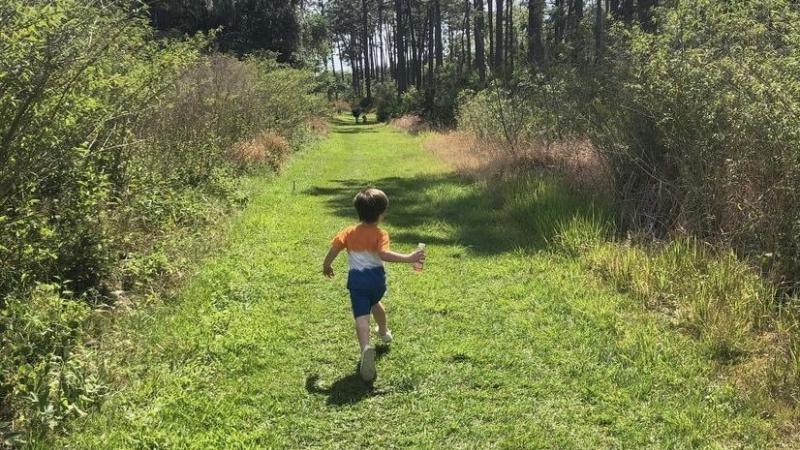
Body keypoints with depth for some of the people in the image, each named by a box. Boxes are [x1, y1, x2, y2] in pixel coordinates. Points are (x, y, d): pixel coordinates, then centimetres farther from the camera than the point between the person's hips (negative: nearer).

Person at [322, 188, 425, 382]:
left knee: (362, 316, -13)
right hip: (376, 277, 1)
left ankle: (366, 348, -37)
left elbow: (334, 248, -1)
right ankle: (384, 332, 57)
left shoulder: (349, 232, 3)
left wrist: (326, 265, 16)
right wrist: (409, 258, -23)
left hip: (357, 279, -1)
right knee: (375, 302, 33)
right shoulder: (380, 234, -6)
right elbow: (384, 254, -23)